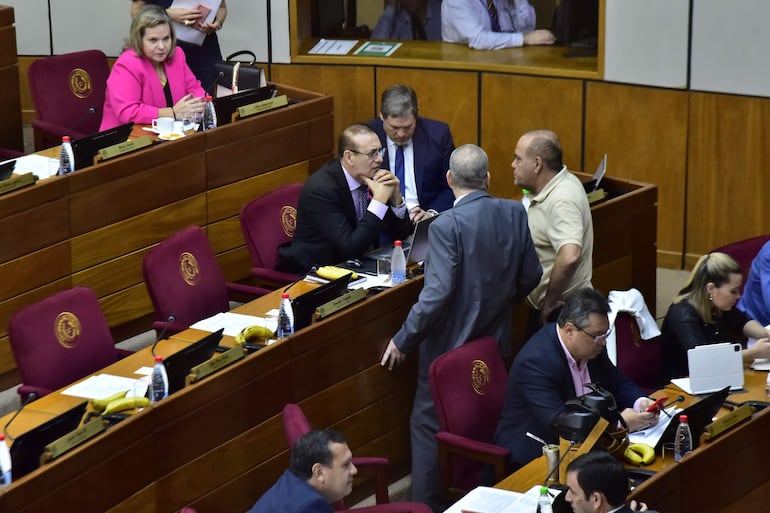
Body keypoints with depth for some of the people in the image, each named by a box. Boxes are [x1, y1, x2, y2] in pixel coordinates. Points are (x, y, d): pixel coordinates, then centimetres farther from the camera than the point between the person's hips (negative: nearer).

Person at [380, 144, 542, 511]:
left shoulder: (447, 226, -24)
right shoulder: (514, 214, -7)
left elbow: (437, 294, -27)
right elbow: (530, 277, 3)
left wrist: (402, 341, -16)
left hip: (450, 345, -6)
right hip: (495, 342, 6)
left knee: (429, 425, 9)